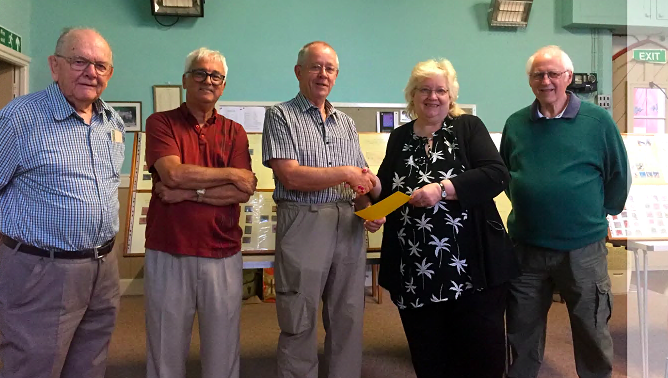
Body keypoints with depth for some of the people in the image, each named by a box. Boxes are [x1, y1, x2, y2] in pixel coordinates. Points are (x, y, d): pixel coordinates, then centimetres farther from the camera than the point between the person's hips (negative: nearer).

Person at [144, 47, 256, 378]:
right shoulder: (161, 122, 3)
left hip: (223, 255, 2)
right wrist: (231, 173, -7)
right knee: (166, 349, 12)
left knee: (223, 350, 11)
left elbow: (243, 192, -5)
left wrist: (186, 192, -12)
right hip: (168, 254, -1)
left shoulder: (235, 132, 8)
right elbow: (173, 173, -14)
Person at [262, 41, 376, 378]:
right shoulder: (281, 116, 0)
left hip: (348, 225, 5)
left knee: (348, 319, 12)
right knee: (300, 322, 4)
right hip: (303, 223, -5)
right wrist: (345, 174, -9)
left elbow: (360, 179, 15)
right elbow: (290, 176, -12)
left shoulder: (346, 123, 16)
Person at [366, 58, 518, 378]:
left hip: (472, 266, -3)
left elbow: (497, 175, -12)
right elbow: (385, 189, 19)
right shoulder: (399, 138, 12)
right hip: (414, 273, 4)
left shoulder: (469, 127, 1)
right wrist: (374, 189, -4)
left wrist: (443, 189, -23)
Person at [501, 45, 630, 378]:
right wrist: (527, 207, 10)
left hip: (583, 248, -2)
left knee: (591, 332, 14)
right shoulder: (515, 124, 2)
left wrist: (599, 214, 4)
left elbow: (618, 174, 2)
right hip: (526, 247, 2)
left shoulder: (598, 120, -6)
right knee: (522, 331, 15)